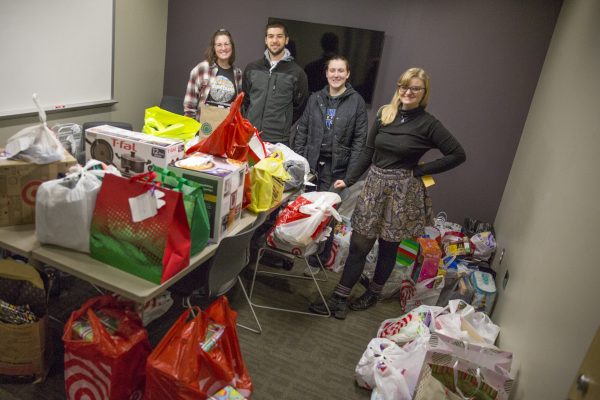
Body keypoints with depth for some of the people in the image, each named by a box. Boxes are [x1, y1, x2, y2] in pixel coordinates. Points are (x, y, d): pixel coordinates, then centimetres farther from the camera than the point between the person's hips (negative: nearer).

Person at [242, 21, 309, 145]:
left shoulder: (297, 73, -1)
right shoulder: (251, 68, 9)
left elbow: (299, 108, 4)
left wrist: (283, 126, 3)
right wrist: (248, 123, 11)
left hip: (279, 142, -3)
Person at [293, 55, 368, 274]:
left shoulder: (356, 101, -2)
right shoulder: (315, 98, 8)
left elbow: (359, 140, -4)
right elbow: (302, 131, 10)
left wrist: (351, 173, -9)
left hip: (336, 168, -3)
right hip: (310, 163, 3)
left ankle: (317, 260, 19)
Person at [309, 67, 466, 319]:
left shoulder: (428, 124, -8)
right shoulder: (384, 114, 5)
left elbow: (458, 154, -8)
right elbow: (368, 152, 10)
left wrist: (420, 170, -9)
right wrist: (348, 180, 7)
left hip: (402, 191, -3)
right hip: (375, 185, 4)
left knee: (388, 247, 10)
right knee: (358, 244, 5)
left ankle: (373, 294, 31)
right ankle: (339, 298, 14)